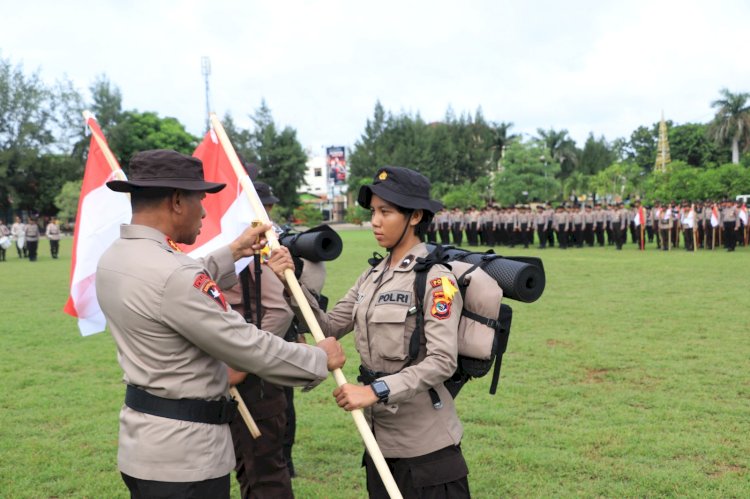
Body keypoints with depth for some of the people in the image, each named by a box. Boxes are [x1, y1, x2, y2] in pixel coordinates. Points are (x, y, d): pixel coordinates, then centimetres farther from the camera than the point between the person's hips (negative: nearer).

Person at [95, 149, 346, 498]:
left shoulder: (114, 258, 3)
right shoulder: (171, 273, -27)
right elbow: (248, 347, -22)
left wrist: (232, 253, 26)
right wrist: (320, 359, -8)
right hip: (183, 455, -9)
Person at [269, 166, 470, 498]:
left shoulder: (434, 278, -15)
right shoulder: (372, 276, 8)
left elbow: (442, 362, -21)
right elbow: (329, 327, 5)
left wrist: (376, 390, -27)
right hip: (380, 436, 7)